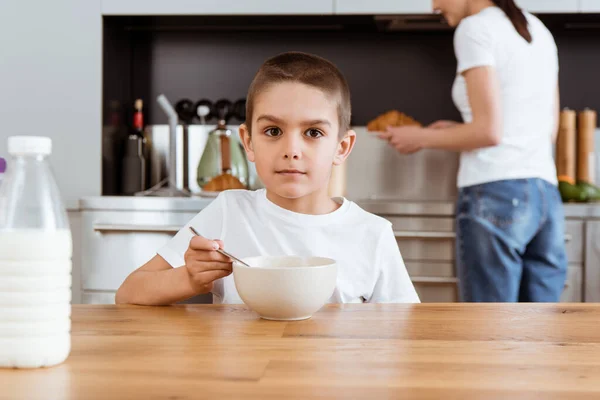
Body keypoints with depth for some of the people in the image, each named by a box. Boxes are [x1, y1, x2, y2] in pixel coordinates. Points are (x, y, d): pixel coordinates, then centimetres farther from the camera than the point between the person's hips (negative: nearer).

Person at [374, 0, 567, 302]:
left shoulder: (475, 28, -4)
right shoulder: (537, 31, 19)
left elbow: (489, 132, -12)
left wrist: (422, 138, 2)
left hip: (495, 194, -8)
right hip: (546, 195, 8)